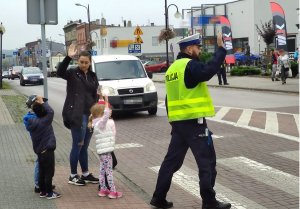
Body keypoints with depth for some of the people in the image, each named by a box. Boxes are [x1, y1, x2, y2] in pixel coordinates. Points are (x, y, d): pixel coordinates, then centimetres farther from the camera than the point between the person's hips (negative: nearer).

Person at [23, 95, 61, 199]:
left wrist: (37, 105, 5)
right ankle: (49, 193, 9)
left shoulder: (32, 120, -1)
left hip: (39, 151, 8)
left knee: (42, 171, 17)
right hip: (47, 150, -8)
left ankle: (43, 191, 26)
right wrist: (42, 102, -17)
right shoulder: (43, 122, -22)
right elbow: (50, 111, -25)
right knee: (49, 172, 2)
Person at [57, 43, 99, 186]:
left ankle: (85, 174, 25)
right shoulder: (73, 73, -4)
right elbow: (60, 72, -25)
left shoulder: (93, 76, 12)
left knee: (84, 146, 15)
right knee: (77, 146, -1)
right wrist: (68, 57, -37)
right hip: (77, 115, -6)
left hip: (90, 115, 6)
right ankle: (73, 176, 11)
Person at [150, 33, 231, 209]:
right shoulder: (190, 65, -12)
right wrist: (221, 49, -25)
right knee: (207, 162, 0)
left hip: (177, 121, 9)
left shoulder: (173, 68, 16)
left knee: (172, 160, 14)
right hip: (193, 121, -9)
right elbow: (209, 70, -32)